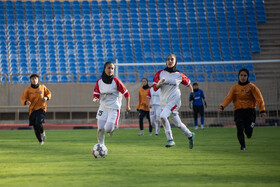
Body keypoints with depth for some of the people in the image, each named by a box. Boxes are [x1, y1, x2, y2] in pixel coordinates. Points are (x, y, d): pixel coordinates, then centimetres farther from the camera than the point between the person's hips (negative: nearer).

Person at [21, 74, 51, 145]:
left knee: (38, 123, -23)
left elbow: (49, 93, 16)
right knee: (35, 126, 3)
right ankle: (40, 140, 23)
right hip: (32, 109, 2)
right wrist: (26, 102, -24)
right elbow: (22, 98, -2)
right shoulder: (28, 90, 0)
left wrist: (46, 97, -6)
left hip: (41, 108, -2)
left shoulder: (43, 87, 3)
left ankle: (42, 132, 11)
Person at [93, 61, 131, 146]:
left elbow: (126, 93, -3)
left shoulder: (116, 81, -10)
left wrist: (128, 106, -9)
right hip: (103, 107, 3)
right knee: (100, 129, -4)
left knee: (108, 129, -14)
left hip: (114, 108, -3)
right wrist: (96, 98, -15)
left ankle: (112, 128, 22)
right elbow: (96, 94, 9)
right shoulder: (99, 82, 0)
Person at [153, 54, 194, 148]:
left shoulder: (179, 75, 1)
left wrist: (192, 93, 9)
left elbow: (188, 83, 18)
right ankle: (190, 135, 37)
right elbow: (155, 88, -1)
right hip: (164, 103, 4)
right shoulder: (160, 73, 4)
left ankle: (170, 139, -23)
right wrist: (159, 83, -21)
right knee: (178, 124, 12)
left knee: (163, 116, -27)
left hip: (174, 101, -4)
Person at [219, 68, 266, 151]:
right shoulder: (235, 88, 5)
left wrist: (262, 111, -17)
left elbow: (259, 99, -5)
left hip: (250, 110, -1)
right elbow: (228, 98, -5)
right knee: (240, 129, -15)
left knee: (248, 133, -7)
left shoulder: (252, 87, 0)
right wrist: (222, 106, -24)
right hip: (238, 111, 1)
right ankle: (242, 146, 8)